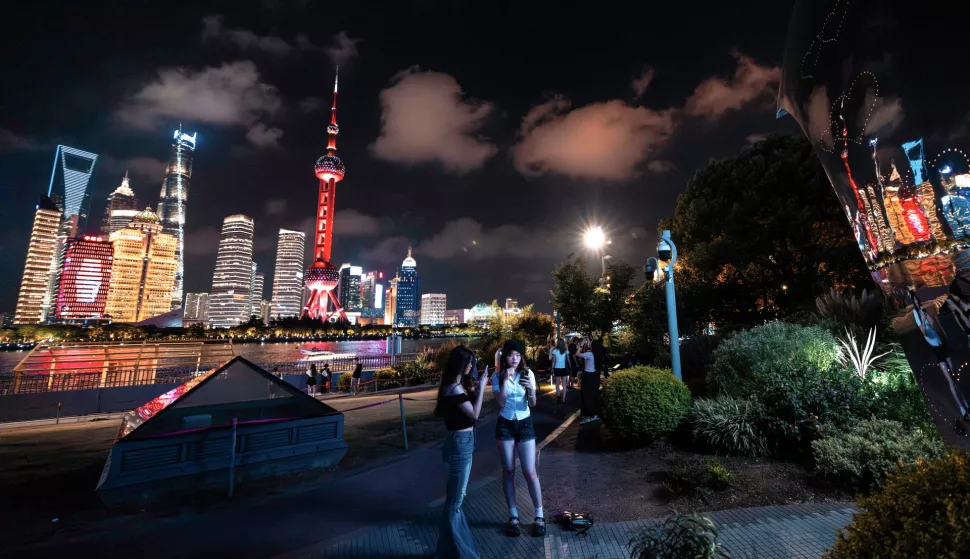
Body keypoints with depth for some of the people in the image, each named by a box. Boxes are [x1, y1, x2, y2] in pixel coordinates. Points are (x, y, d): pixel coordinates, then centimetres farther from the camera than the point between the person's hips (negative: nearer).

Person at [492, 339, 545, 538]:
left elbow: (532, 404, -8)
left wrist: (531, 389, -28)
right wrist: (505, 379, -24)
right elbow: (501, 403, -18)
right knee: (508, 471, 8)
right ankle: (513, 517, 22)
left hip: (525, 424, 0)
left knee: (530, 472, 1)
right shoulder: (498, 376, -7)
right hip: (505, 425, 0)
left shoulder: (528, 374, -6)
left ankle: (539, 516, 17)